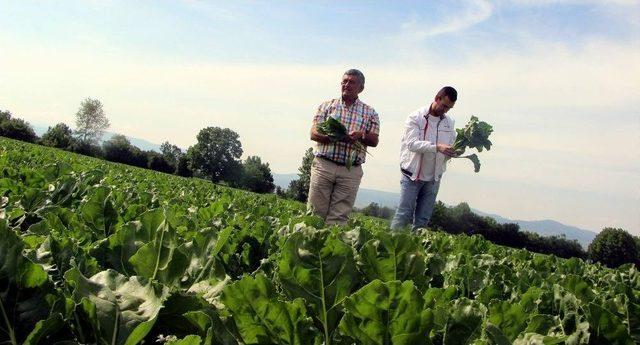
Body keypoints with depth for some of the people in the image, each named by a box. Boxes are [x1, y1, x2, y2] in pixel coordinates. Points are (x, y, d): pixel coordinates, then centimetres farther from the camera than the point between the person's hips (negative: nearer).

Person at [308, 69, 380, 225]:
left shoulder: (370, 113, 12)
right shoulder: (327, 106, 11)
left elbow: (374, 141, 6)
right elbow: (314, 133, 0)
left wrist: (361, 137, -16)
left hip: (351, 171, 0)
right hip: (323, 164, 0)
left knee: (339, 216, -1)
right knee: (316, 212, 0)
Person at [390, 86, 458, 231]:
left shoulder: (449, 123, 9)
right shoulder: (416, 117, -6)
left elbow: (450, 150, 11)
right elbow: (412, 143, -19)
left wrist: (455, 152, -12)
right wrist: (437, 147, -30)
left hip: (433, 178, 5)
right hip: (412, 175, -4)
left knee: (423, 219, 7)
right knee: (404, 214, -6)